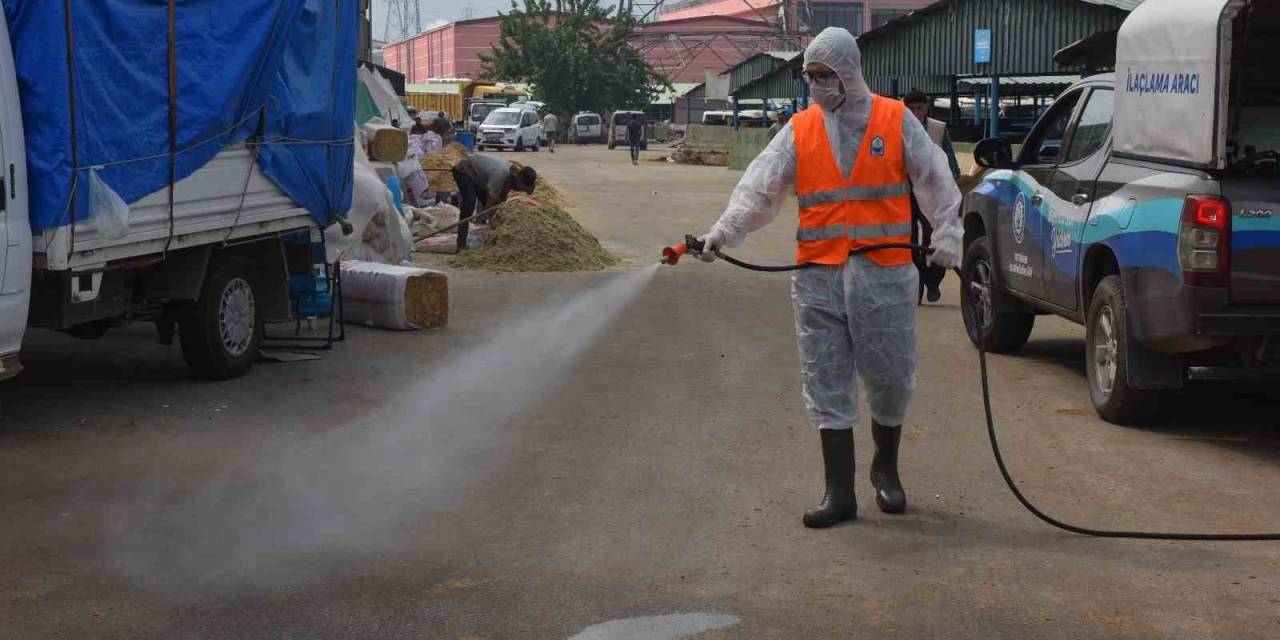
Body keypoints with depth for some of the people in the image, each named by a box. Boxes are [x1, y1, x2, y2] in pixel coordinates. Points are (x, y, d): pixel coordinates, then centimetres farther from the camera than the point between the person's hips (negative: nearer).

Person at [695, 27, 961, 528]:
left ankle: (885, 469, 31)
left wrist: (946, 236, -5)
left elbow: (935, 181, 5)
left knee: (890, 379, 6)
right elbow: (758, 187, 1)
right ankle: (839, 492, 9)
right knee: (827, 386, 2)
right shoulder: (799, 131, 8)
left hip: (884, 275, -2)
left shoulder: (896, 121, 3)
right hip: (818, 278, 2)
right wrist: (724, 231, -12)